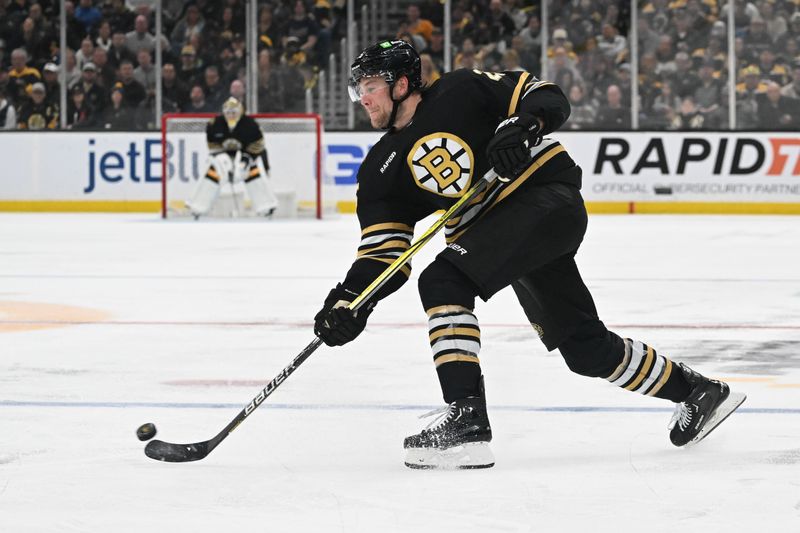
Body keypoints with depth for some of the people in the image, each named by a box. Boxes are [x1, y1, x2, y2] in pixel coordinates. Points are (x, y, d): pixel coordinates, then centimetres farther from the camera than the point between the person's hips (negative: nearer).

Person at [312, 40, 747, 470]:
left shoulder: (459, 92, -6)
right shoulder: (382, 168, 10)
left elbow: (547, 98, -5)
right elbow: (383, 253, 4)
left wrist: (522, 125, -24)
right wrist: (349, 300, -11)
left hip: (548, 198, -8)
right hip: (503, 234, 8)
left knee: (443, 281, -24)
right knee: (585, 347, 12)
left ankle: (466, 420, -28)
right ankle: (696, 391, 32)